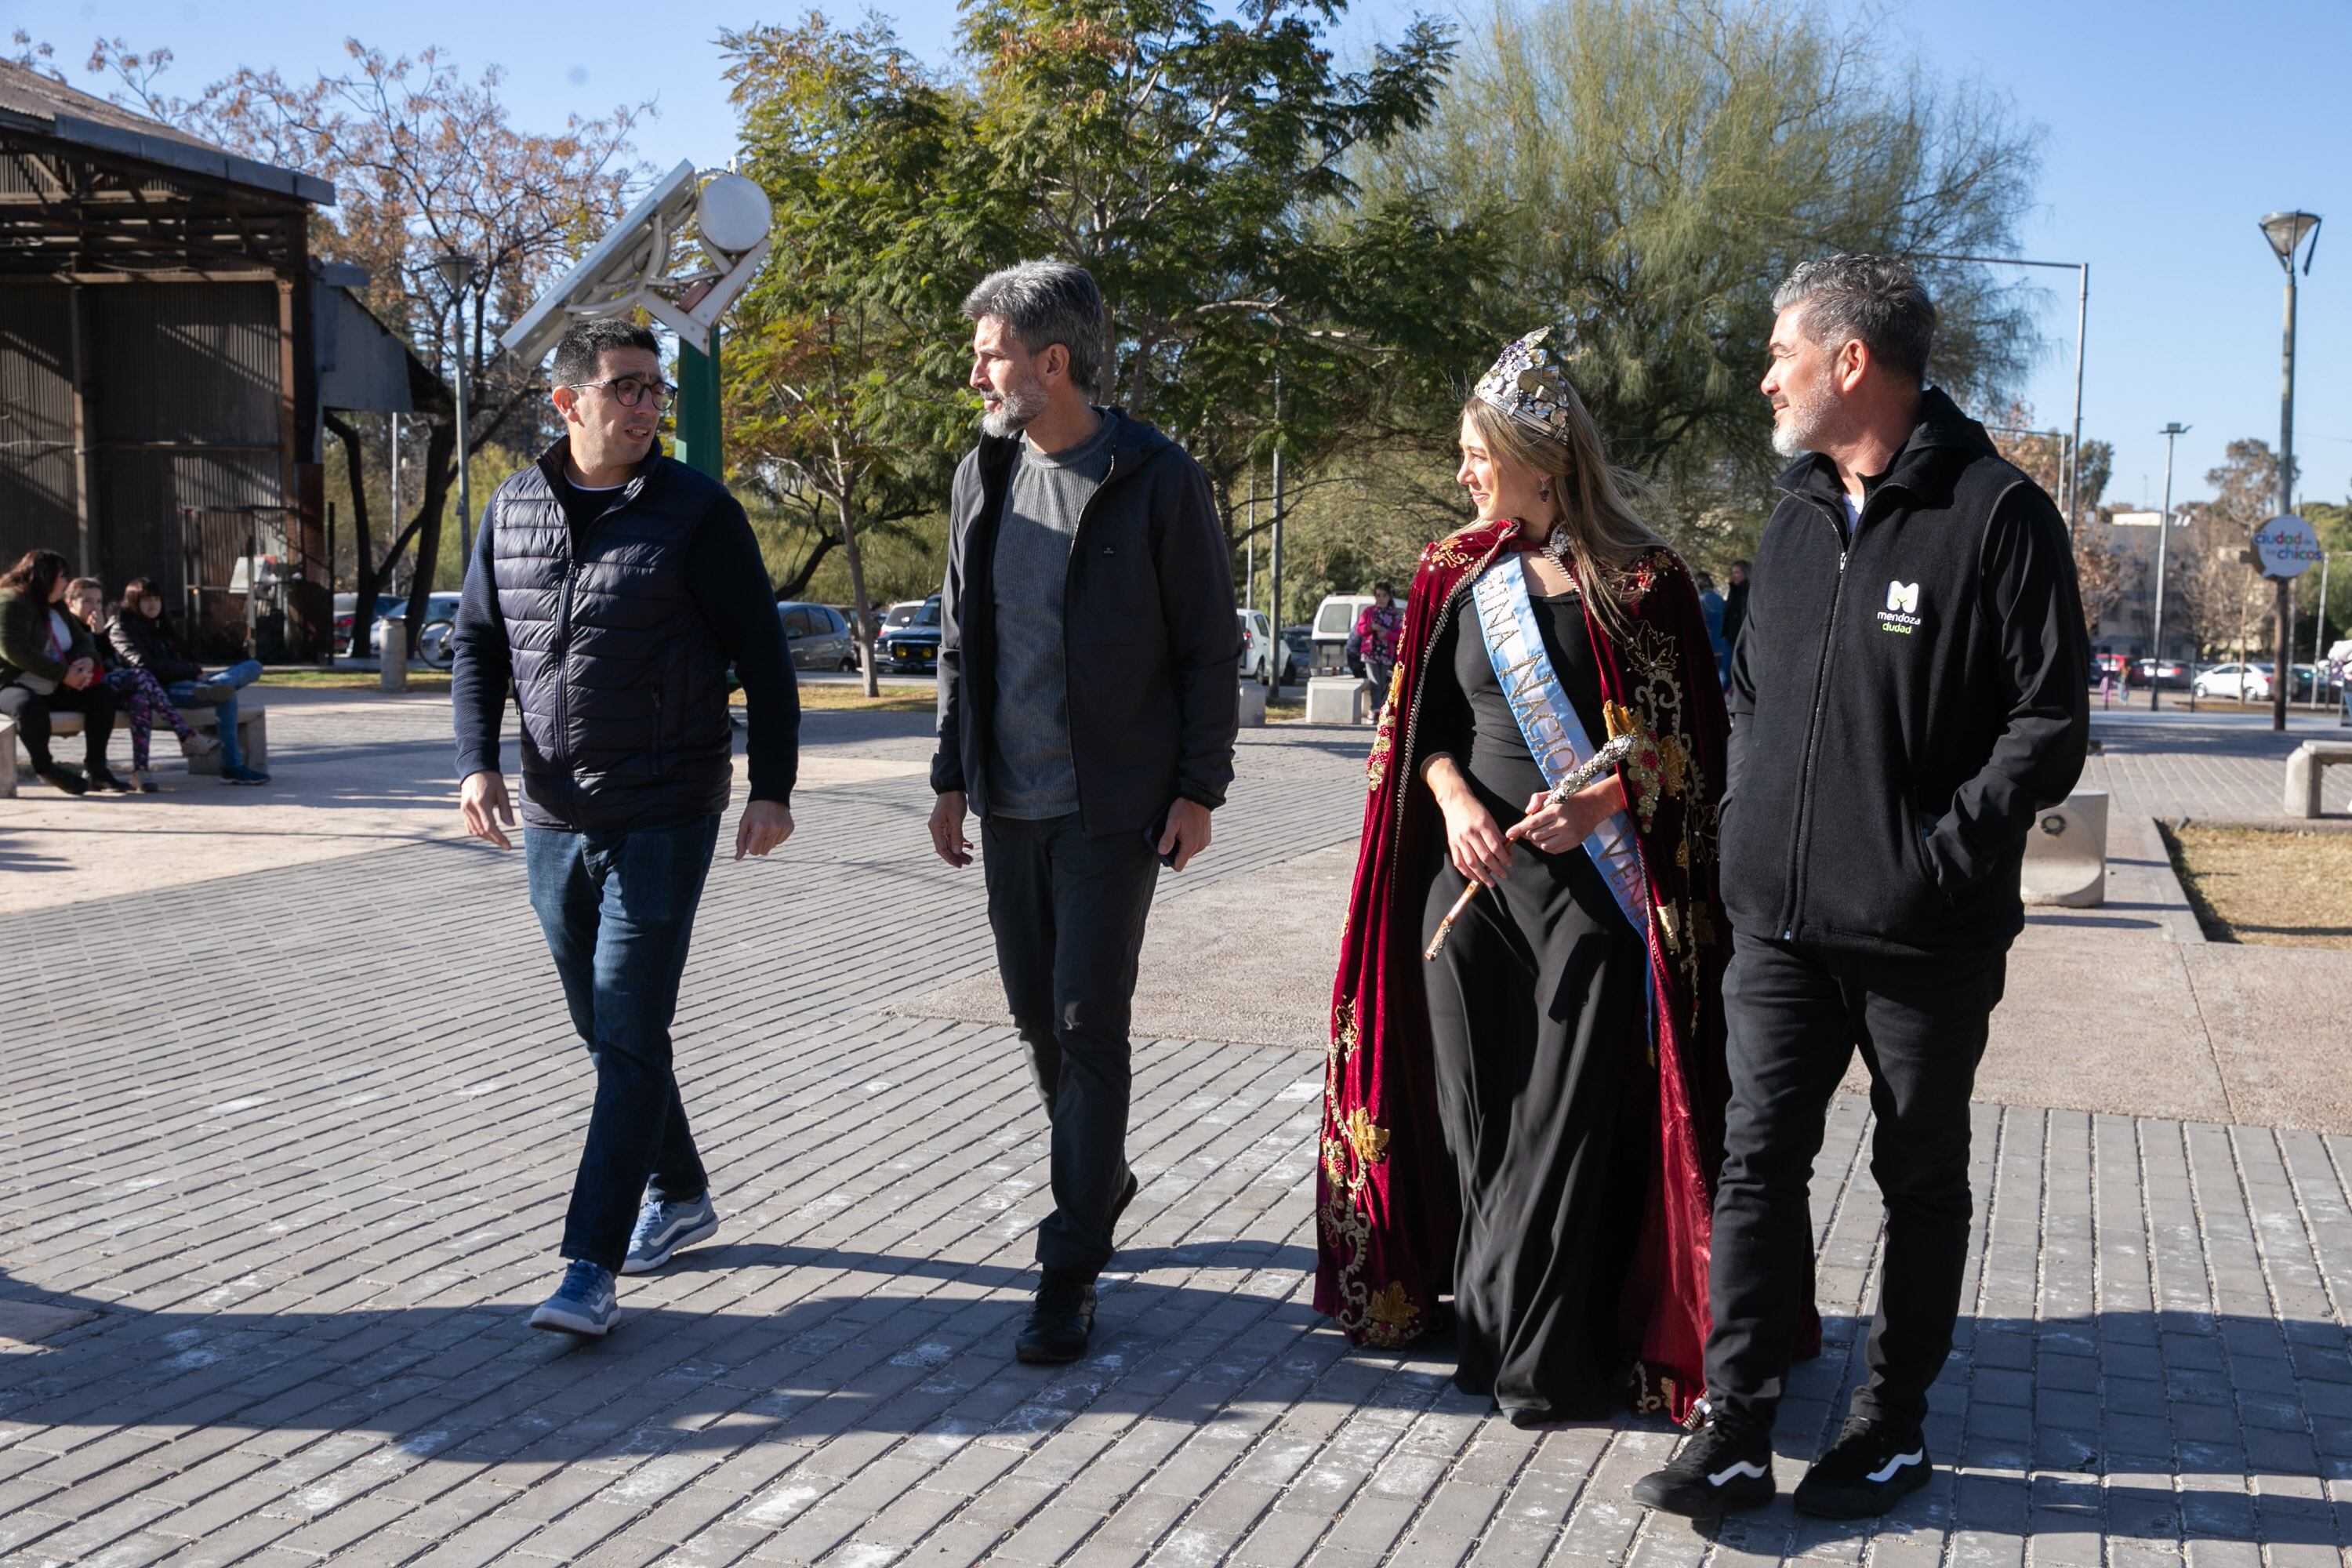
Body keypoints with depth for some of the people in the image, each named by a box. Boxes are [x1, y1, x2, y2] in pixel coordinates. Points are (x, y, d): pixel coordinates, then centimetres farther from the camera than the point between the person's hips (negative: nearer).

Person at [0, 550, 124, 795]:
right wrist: (64, 673, -26)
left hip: (53, 690, 9)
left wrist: (88, 659, -9)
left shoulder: (55, 606, 14)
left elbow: (81, 638, 17)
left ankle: (95, 769, -6)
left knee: (102, 693, -6)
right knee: (31, 706, -41)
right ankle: (44, 767, -15)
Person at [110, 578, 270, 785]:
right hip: (160, 690, -9)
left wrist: (194, 672, 1)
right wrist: (192, 672, -13)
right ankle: (232, 768, -37)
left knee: (253, 666, -3)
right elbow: (145, 666, -13)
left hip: (182, 682, 9)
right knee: (226, 696, -33)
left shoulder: (159, 626, 29)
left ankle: (215, 687, -38)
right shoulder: (121, 629, 2)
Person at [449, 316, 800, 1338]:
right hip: (553, 820, 6)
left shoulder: (696, 511, -7)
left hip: (663, 820, -5)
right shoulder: (513, 510, 6)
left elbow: (762, 654, -4)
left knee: (630, 1038, -7)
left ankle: (593, 1265, -4)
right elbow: (477, 645, 12)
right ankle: (681, 1196, 34)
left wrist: (773, 787, -9)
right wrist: (477, 763, -3)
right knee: (603, 1031, 15)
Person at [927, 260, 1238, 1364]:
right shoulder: (984, 475, 7)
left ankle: (1070, 1270, 3)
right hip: (1008, 805, 6)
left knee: (1090, 1023, -5)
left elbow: (1210, 647, -6)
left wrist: (1199, 789, -8)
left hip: (1113, 806, -6)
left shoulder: (1157, 480, -9)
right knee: (1036, 1014, 14)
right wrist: (952, 776, 12)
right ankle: (1102, 1178, 38)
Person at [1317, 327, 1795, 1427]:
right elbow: (1425, 720, 12)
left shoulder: (1639, 582, -4)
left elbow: (1683, 739, -3)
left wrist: (1601, 803, -18)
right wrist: (1454, 800, -7)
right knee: (1475, 1109, 6)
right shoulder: (1459, 574, 9)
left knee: (1570, 1118, -3)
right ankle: (1491, 1331, 19)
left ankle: (1550, 1357, 6)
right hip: (1471, 879, 4)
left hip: (1593, 887, -4)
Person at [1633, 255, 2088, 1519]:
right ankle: (1737, 1432, 10)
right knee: (1757, 1163, 4)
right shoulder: (1797, 515, 12)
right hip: (1781, 925, 6)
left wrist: (1939, 853, -17)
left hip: (1924, 938, -5)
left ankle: (1891, 1425, 24)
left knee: (1920, 1180, 10)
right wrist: (1746, 823, 8)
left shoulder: (1995, 513, -9)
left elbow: (2049, 723, -11)